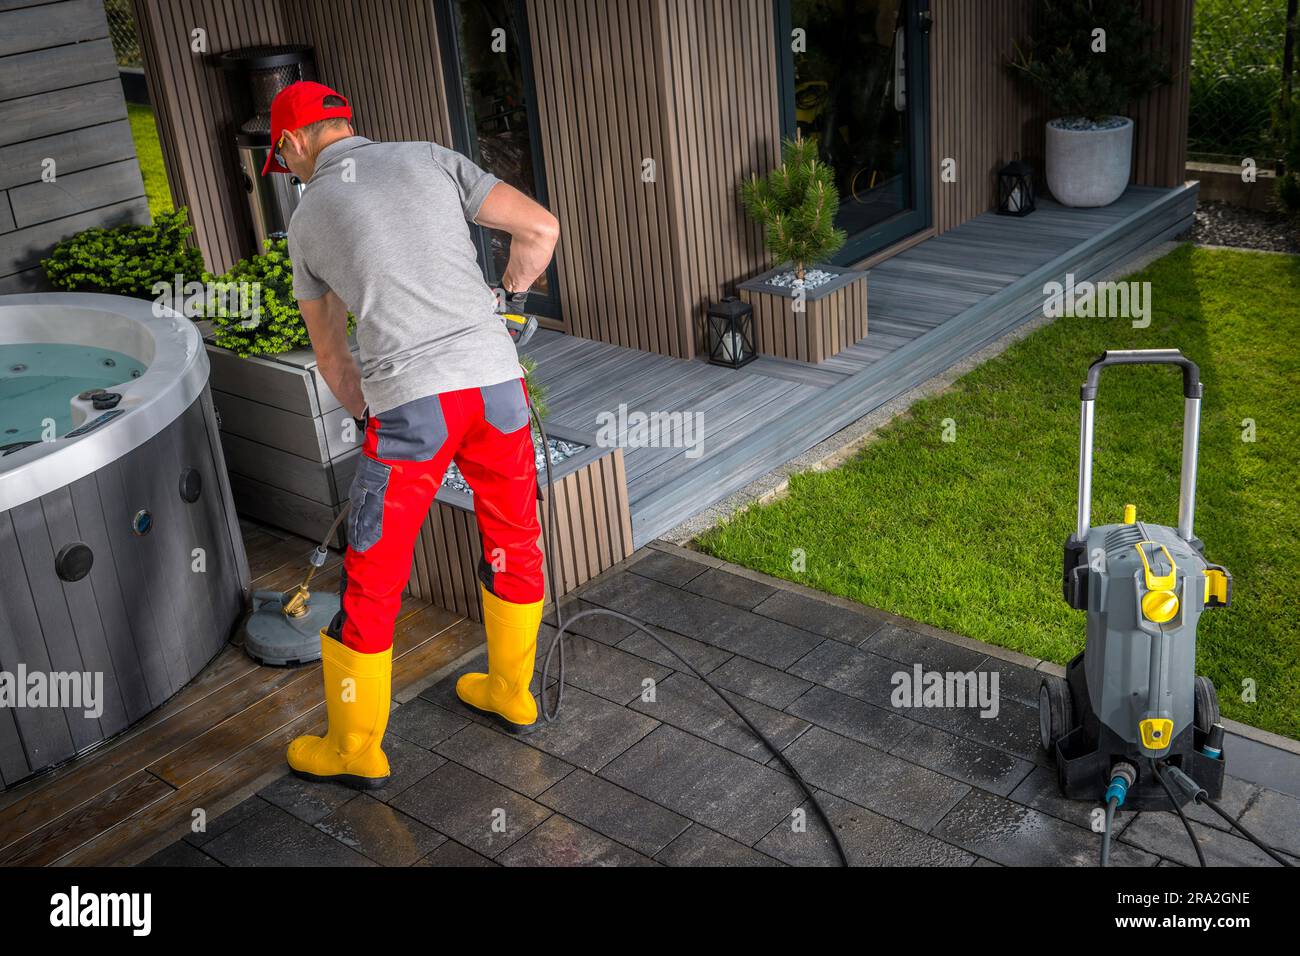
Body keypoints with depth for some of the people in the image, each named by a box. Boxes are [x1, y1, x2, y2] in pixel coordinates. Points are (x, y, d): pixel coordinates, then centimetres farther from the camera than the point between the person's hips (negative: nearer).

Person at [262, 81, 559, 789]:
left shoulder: (309, 218, 11)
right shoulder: (432, 159, 11)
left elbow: (330, 357, 20)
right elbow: (541, 229, 5)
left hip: (410, 401, -3)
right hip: (495, 377, 3)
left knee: (373, 579, 10)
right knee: (514, 543, 22)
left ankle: (355, 750, 23)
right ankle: (509, 693, 39)